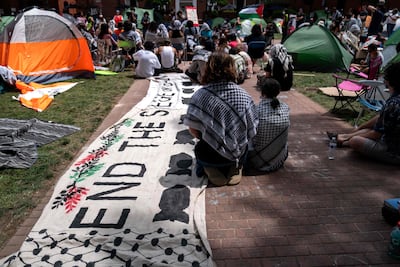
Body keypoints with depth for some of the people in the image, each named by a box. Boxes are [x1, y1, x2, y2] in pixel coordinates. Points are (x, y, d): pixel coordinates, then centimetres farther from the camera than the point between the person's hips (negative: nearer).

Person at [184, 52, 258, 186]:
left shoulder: (200, 95, -15)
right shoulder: (244, 96, -9)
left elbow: (193, 130, -10)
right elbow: (252, 131, -5)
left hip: (209, 156, -1)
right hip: (239, 154, 2)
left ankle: (210, 170, 10)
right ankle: (234, 168, 13)